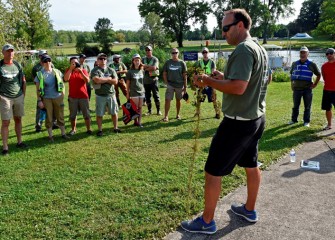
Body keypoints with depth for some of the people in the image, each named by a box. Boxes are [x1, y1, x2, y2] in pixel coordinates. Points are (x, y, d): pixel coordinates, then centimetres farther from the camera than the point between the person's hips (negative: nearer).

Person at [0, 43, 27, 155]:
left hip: (19, 97, 4)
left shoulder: (17, 65, 7)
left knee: (18, 119, 11)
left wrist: (23, 94, 7)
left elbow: (23, 81, 13)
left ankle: (19, 142, 23)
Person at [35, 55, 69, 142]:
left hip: (58, 97, 2)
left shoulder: (57, 72, 4)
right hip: (47, 99, -2)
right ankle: (50, 136, 17)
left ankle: (63, 133, 20)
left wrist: (63, 96, 6)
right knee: (49, 118, 6)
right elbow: (38, 89, -1)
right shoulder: (40, 74, -3)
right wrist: (39, 101, -7)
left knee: (60, 117, 8)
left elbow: (62, 84, 11)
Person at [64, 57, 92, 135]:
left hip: (83, 96, 0)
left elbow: (87, 80, -11)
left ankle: (88, 129, 11)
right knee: (72, 115, 7)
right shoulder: (69, 71, 4)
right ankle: (73, 129, 19)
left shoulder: (83, 70, 4)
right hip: (72, 97, 0)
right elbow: (66, 79, -16)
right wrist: (71, 68, -18)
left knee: (86, 114, 3)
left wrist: (81, 72, -20)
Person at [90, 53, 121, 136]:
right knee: (99, 114, 4)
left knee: (114, 112, 8)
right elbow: (97, 80, -21)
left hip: (111, 95, 3)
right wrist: (108, 78, -9)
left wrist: (103, 79, -10)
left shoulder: (111, 70, 8)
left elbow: (115, 81, -6)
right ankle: (100, 130, 15)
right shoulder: (95, 71, -2)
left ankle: (115, 128, 21)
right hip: (100, 95, -3)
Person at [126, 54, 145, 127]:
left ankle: (139, 122, 10)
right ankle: (136, 121, 11)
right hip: (134, 92, -4)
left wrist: (143, 89, 11)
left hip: (141, 91, 4)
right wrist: (127, 93, -3)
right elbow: (128, 83, -3)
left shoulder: (142, 71, 6)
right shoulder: (130, 72, -6)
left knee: (140, 108, 6)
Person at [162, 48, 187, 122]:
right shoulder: (168, 62, 4)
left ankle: (178, 115, 25)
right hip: (170, 85, 0)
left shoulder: (182, 63, 1)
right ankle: (166, 116, -5)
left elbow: (185, 75, 2)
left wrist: (185, 86, 0)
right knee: (167, 100, -8)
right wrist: (166, 83, -3)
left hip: (179, 85, 0)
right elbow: (164, 73, 8)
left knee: (178, 100, 10)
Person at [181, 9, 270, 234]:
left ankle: (207, 222, 12)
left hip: (238, 122, -10)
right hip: (256, 118, 10)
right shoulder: (260, 49, 11)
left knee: (213, 171, 0)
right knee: (251, 164, 21)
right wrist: (224, 77, 10)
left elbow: (238, 87, -29)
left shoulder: (243, 50, -20)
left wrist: (208, 81, -18)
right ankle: (250, 210, 37)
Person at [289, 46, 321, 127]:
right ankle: (294, 120, 20)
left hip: (307, 89, -3)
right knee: (295, 106, 10)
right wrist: (292, 84, 13)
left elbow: (318, 75, 8)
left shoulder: (312, 64, -1)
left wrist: (315, 84, 1)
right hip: (297, 88, 3)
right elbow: (291, 74, 23)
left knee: (307, 106, 3)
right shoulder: (295, 64, 9)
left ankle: (306, 121, 12)